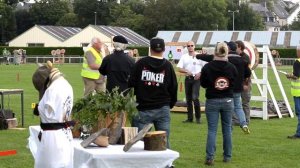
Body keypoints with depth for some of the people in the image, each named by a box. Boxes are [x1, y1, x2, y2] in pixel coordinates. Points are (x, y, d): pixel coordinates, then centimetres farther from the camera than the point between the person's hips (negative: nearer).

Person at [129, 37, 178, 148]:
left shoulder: (141, 63, -3)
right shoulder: (168, 66, 1)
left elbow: (131, 84, -2)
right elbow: (173, 88, 7)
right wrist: (170, 104, 22)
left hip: (143, 109, -2)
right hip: (163, 109, 2)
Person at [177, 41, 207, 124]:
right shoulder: (184, 57, 9)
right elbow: (180, 69, 2)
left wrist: (200, 73, -14)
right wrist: (186, 71, -17)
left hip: (196, 79, -4)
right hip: (188, 79, 4)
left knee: (195, 97, -15)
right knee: (188, 99, 7)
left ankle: (198, 117, -2)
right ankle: (190, 118, 15)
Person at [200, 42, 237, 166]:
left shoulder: (207, 67, -11)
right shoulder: (232, 68, -6)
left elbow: (203, 84, 0)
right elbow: (235, 83, 5)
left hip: (212, 101, -2)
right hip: (228, 101, 2)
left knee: (212, 130, 1)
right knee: (227, 129, 12)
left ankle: (210, 157, -8)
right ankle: (227, 156, 18)